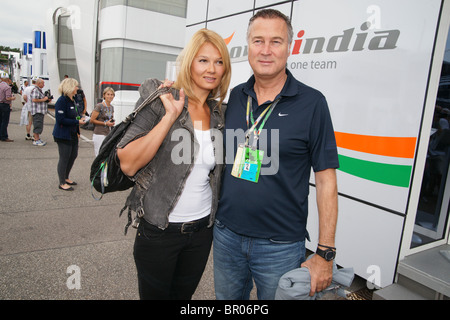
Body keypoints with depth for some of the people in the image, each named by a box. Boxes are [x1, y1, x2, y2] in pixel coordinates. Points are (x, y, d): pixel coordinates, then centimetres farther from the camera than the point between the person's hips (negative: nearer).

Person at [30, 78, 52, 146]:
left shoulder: (39, 90, 20)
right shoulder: (35, 90, -12)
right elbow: (34, 100, -23)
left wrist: (47, 101, 14)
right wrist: (43, 99, -17)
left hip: (41, 111, 11)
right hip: (37, 112, -11)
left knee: (38, 126, 13)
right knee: (38, 125, -10)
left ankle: (37, 139, 18)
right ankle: (36, 140, -8)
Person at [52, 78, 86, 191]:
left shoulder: (71, 100, 11)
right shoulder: (62, 101, -17)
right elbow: (61, 120, -23)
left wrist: (77, 131, 12)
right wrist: (77, 122, -20)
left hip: (73, 135, 9)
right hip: (63, 136, -9)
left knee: (73, 156, 17)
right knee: (64, 158, 0)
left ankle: (66, 178, 34)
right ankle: (62, 183, 13)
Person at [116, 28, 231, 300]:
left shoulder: (218, 114, 3)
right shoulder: (161, 100, -12)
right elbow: (128, 163, -21)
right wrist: (170, 116, -24)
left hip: (202, 228, 5)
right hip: (159, 230, -4)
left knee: (183, 294, 23)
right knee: (154, 294, 17)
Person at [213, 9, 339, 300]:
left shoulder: (312, 103, -10)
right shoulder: (235, 97, 2)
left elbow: (326, 179, -10)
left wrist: (325, 254, -11)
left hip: (280, 247, -4)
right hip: (226, 236, 4)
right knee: (226, 299, 23)